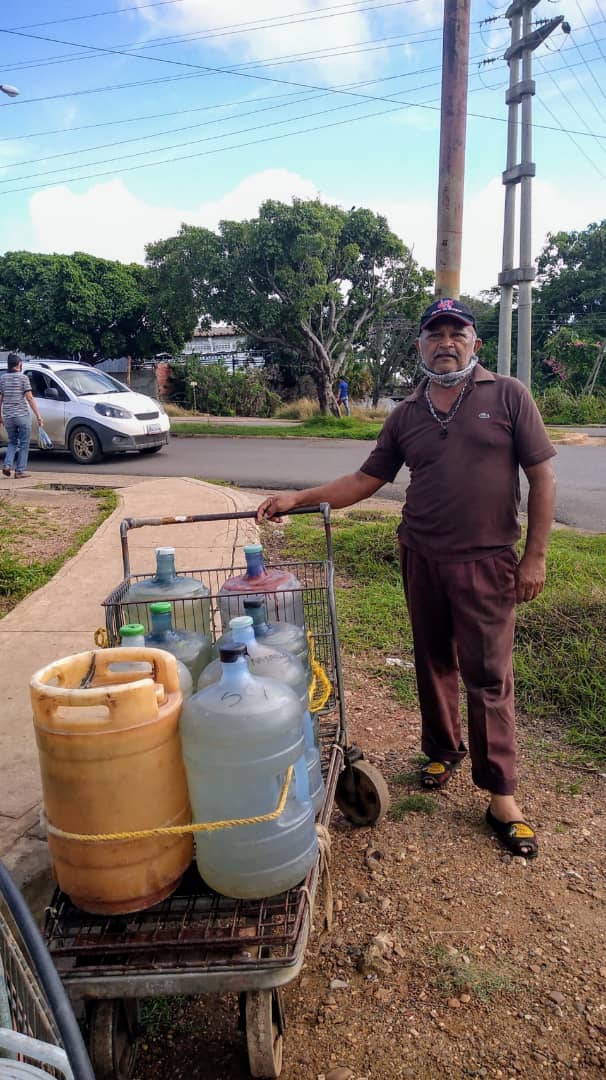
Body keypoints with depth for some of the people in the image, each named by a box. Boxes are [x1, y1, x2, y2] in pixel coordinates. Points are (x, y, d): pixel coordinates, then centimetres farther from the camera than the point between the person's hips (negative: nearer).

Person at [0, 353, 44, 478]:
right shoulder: (23, 377, -6)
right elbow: (30, 398, -10)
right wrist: (38, 416, -9)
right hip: (23, 415, -4)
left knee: (12, 442, 20)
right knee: (24, 444, 6)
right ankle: (20, 471, 6)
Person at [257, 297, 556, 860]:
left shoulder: (507, 396, -2)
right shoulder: (406, 415, 8)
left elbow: (541, 477, -2)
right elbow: (365, 480, 9)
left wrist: (535, 556, -7)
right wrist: (297, 497, 0)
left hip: (487, 561, -3)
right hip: (422, 559, 4)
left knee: (488, 676, 1)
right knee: (434, 664, 15)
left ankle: (501, 796, 15)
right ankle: (444, 750, 37)